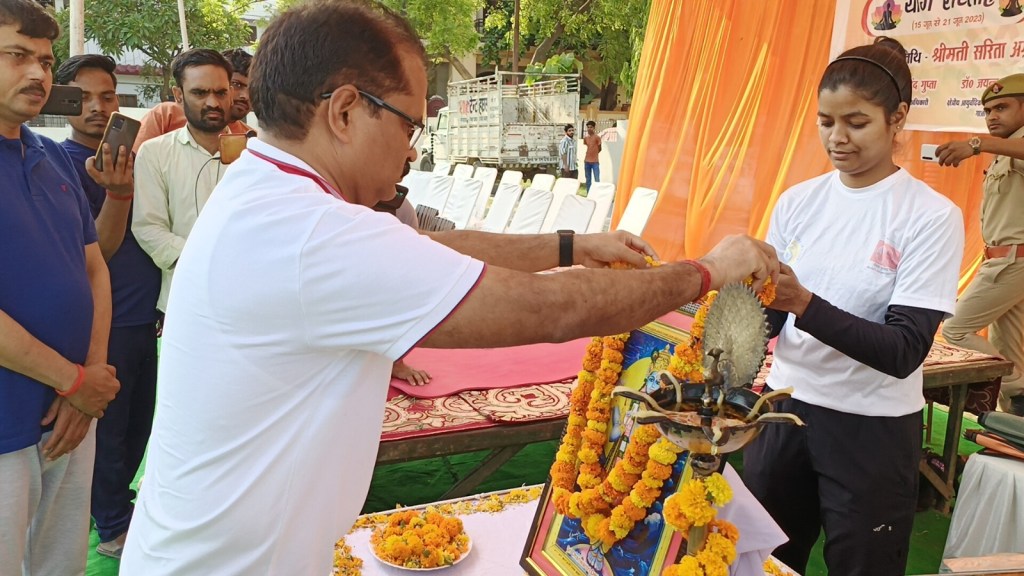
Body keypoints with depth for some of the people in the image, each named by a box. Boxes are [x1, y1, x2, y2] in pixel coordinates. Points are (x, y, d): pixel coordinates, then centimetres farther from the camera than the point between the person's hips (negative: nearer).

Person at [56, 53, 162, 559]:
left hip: (144, 316, 7)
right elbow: (96, 254, -22)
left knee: (139, 422, 18)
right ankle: (114, 528, 22)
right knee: (110, 427, 7)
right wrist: (118, 193, -34)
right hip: (107, 323, -7)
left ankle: (118, 502, 37)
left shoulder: (129, 156, 8)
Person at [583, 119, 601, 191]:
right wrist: (590, 154, 10)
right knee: (588, 180, 10)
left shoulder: (597, 137, -7)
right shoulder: (585, 138, 8)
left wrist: (594, 154, 10)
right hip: (587, 161, 5)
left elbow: (599, 149, 1)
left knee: (597, 180, -6)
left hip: (595, 162, -5)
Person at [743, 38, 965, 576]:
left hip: (873, 428, -4)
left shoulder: (932, 216, -11)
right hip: (787, 408, 4)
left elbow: (904, 352, -18)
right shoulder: (797, 201, 1)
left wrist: (805, 304, -30)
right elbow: (771, 323, 5)